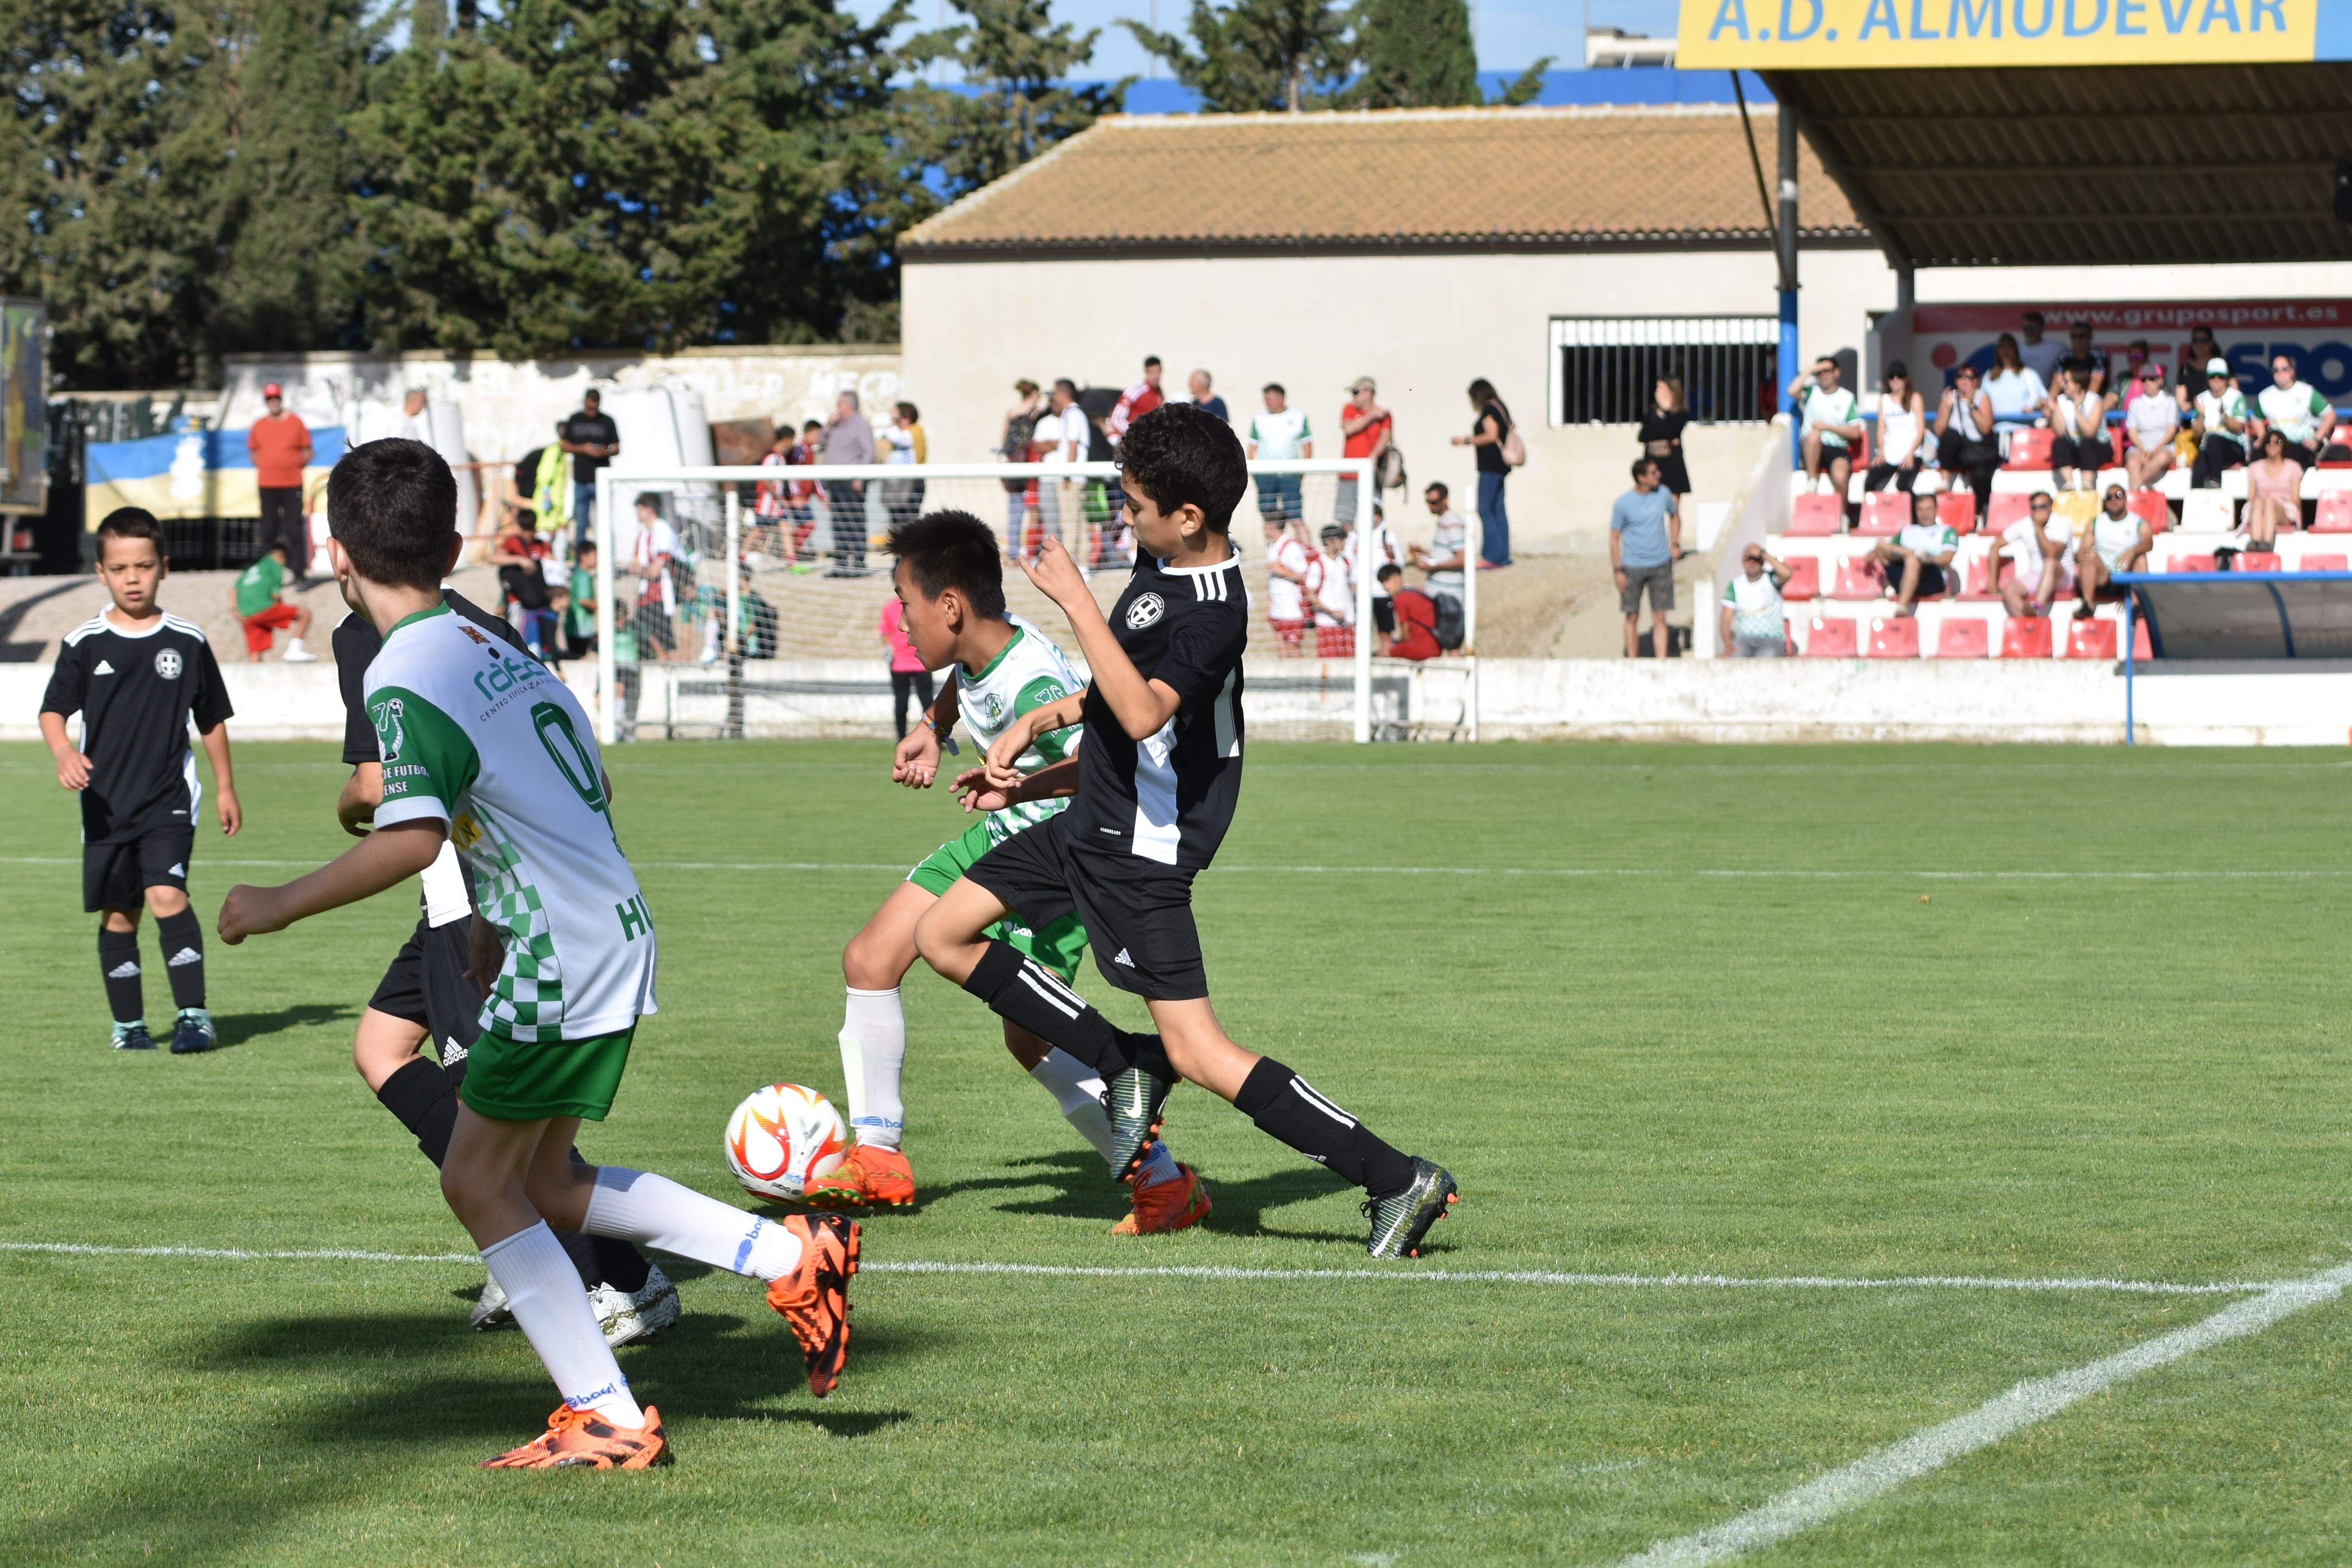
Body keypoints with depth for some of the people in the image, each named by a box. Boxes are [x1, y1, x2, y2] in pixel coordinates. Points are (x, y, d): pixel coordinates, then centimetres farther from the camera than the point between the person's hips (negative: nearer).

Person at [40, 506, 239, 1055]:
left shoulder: (187, 642, 2)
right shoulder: (84, 644, 0)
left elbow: (212, 720, 11)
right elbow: (53, 710, 1)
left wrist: (225, 788, 15)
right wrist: (64, 752, -20)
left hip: (170, 800, -2)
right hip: (107, 802, 2)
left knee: (167, 896, -18)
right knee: (118, 914, 7)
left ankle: (193, 1015, -16)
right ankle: (128, 1023, 19)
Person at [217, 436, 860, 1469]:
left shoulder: (405, 679, -15)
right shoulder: (492, 647, 13)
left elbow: (411, 840, -28)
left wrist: (279, 907, -18)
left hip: (562, 957, -9)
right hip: (614, 933, 9)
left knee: (478, 1181, 1)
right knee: (541, 1180, 18)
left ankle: (608, 1420, -1)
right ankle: (788, 1257, 14)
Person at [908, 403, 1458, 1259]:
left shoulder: (1213, 613, -26)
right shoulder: (1161, 563, 4)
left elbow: (1141, 711, -41)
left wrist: (1076, 601, -37)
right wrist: (1036, 722, 14)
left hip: (1143, 851, -10)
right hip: (1094, 822, 10)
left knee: (1197, 1053, -11)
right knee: (943, 935, 13)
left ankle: (1398, 1181, -8)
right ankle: (1126, 1068, 16)